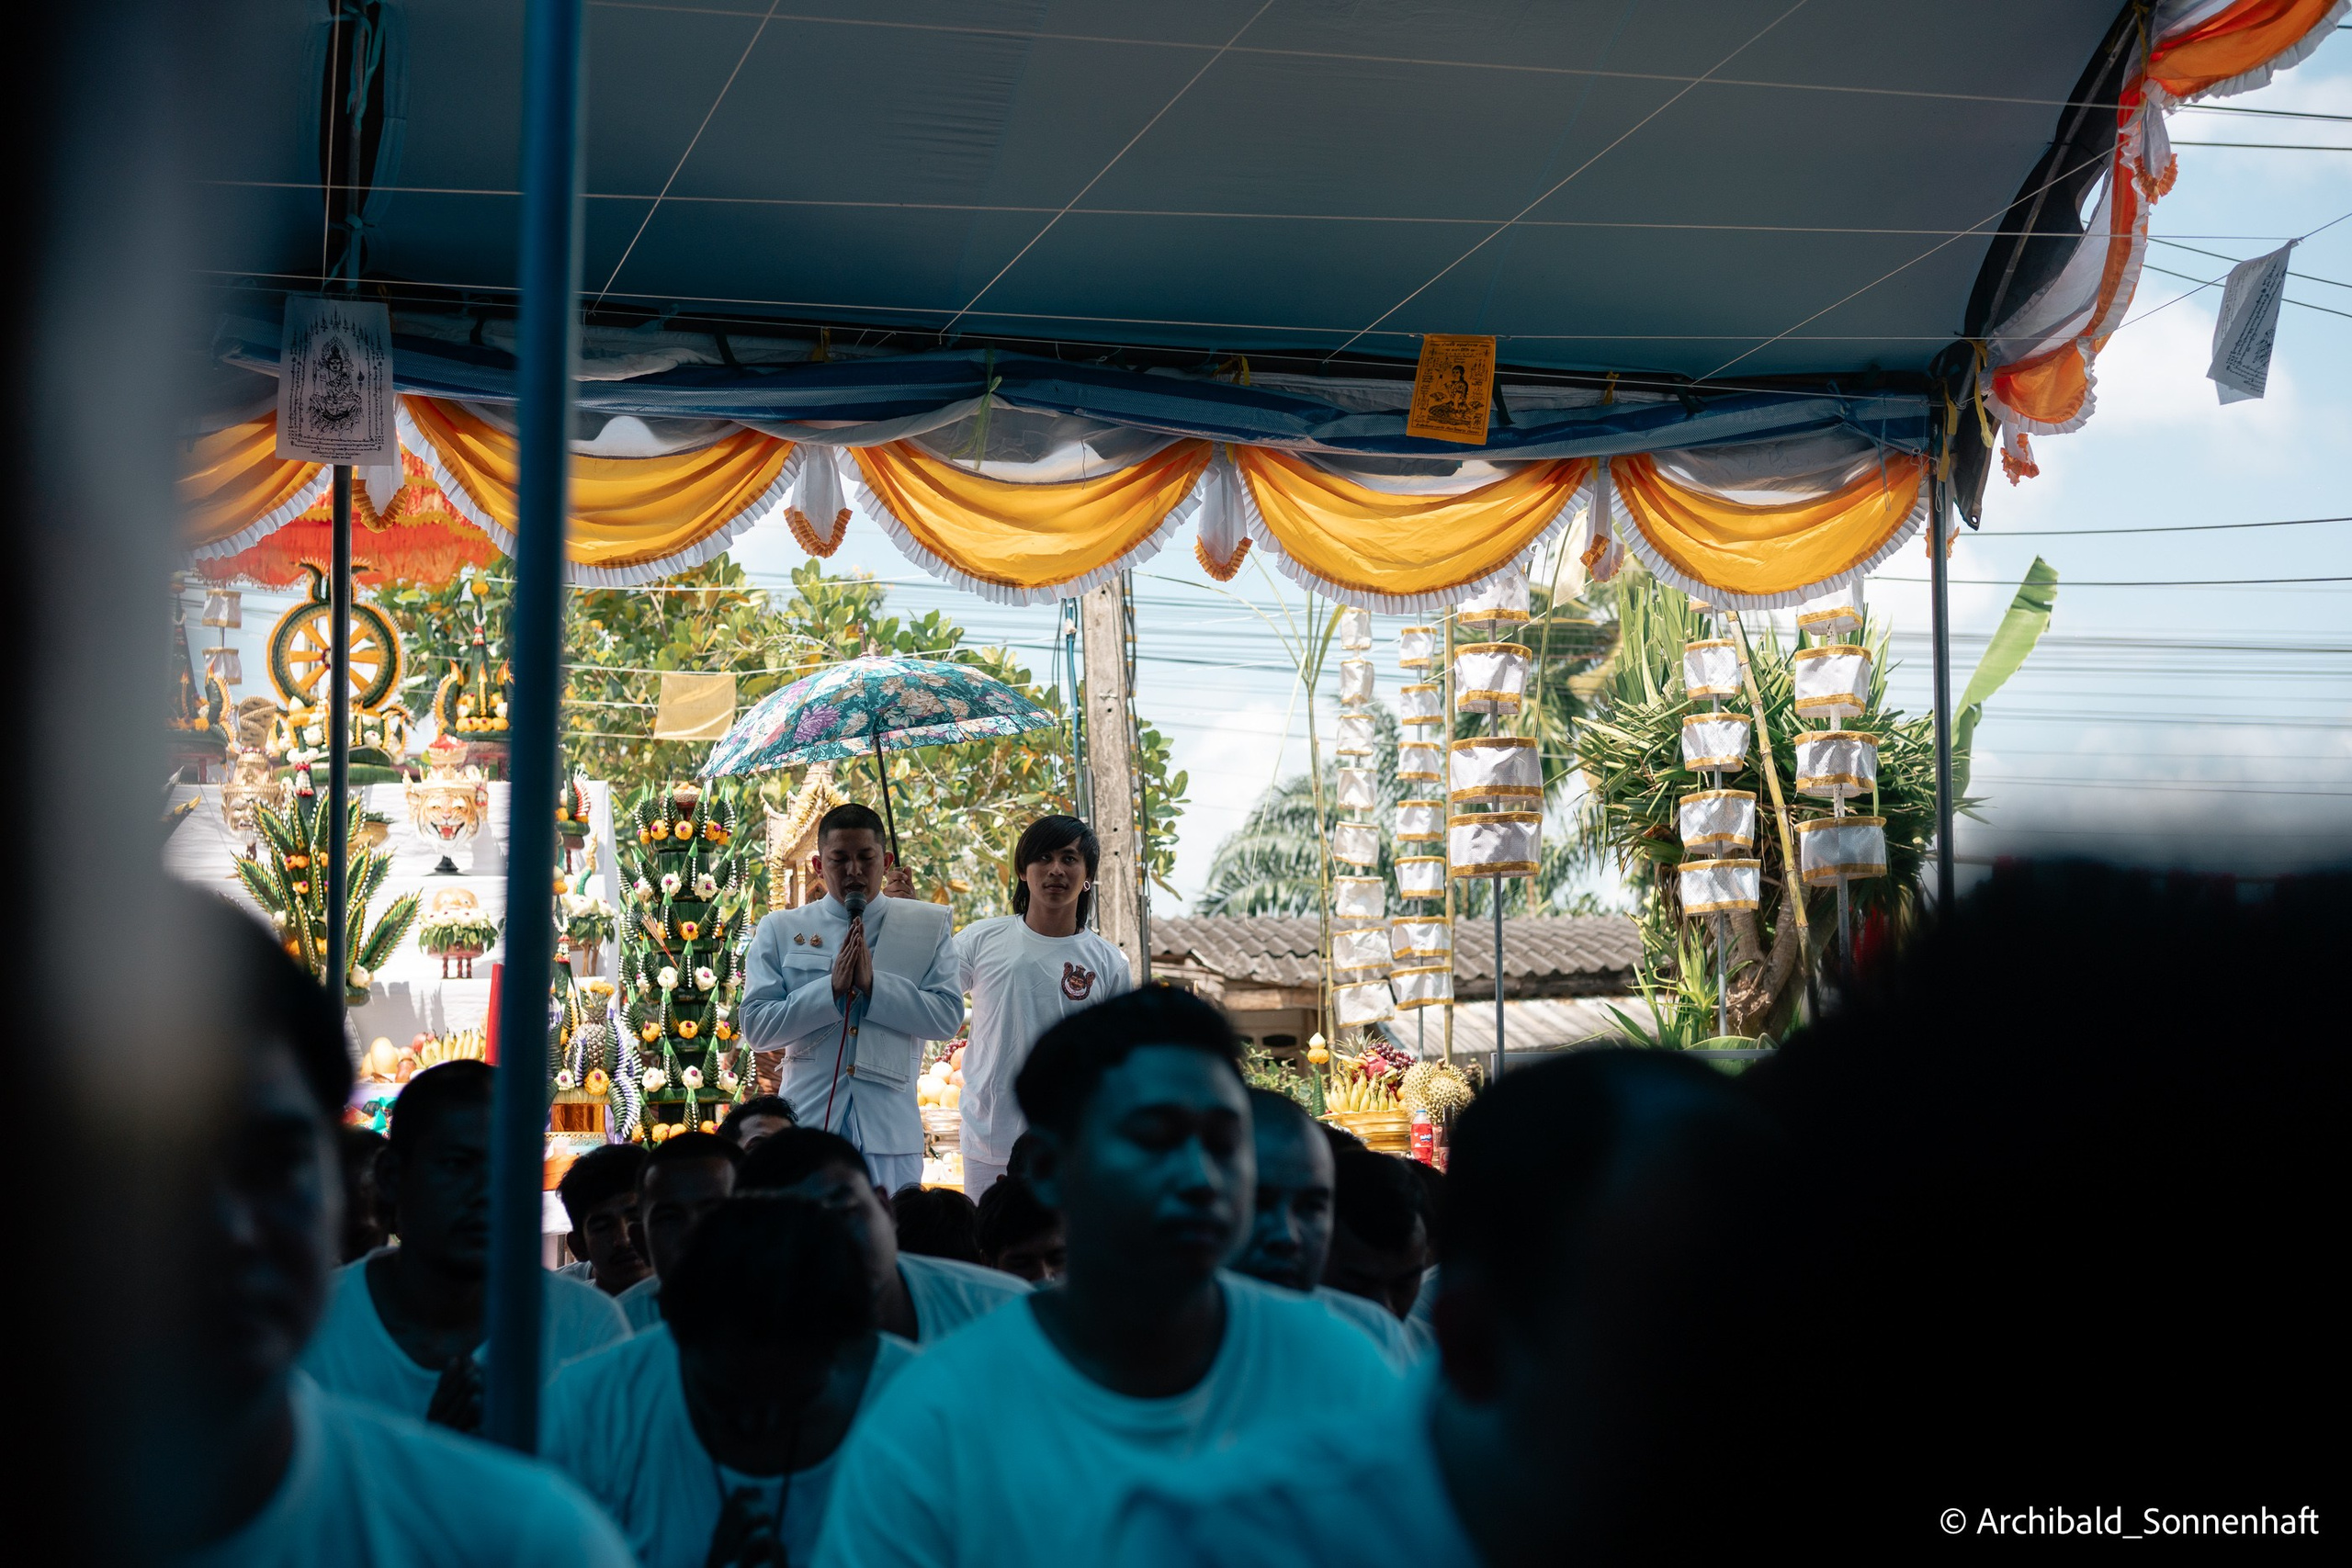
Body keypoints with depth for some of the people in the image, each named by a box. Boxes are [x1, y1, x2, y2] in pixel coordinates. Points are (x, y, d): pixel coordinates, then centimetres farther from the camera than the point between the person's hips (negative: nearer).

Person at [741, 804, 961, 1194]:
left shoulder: (927, 926, 8)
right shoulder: (780, 931, 8)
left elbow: (949, 1017, -2)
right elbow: (755, 1027, 0)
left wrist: (874, 986, -13)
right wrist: (831, 990, -11)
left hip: (889, 1130, 0)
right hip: (808, 1122, 0)